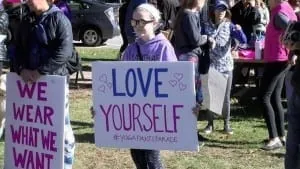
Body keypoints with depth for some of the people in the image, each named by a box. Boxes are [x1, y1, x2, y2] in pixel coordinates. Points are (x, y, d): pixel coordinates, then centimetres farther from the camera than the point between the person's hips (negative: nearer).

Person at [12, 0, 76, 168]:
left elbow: (64, 51, -18)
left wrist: (41, 71, -19)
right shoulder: (27, 22, 14)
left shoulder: (59, 19, -7)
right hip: (30, 81, 7)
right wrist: (21, 69, -5)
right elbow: (19, 49, 15)